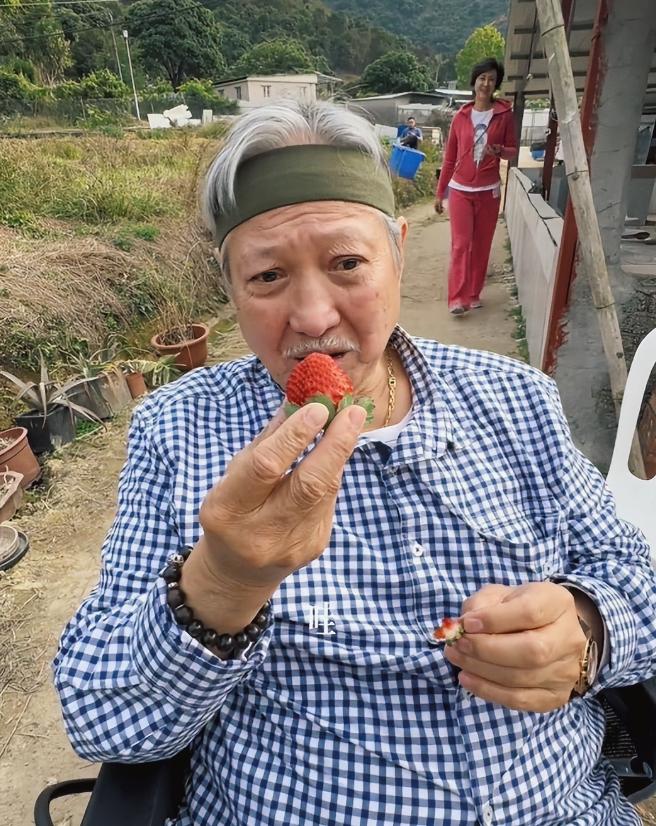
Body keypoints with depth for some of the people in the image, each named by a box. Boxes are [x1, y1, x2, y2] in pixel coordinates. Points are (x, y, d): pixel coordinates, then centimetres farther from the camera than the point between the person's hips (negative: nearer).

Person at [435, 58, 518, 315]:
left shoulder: (504, 114, 2)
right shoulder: (461, 116, 3)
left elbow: (513, 151, 6)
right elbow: (449, 158, 7)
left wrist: (500, 151, -18)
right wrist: (440, 192, 6)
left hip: (489, 191, 1)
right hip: (460, 190, 0)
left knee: (481, 245, 5)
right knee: (460, 244, -8)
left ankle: (473, 294, 16)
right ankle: (457, 298, -10)